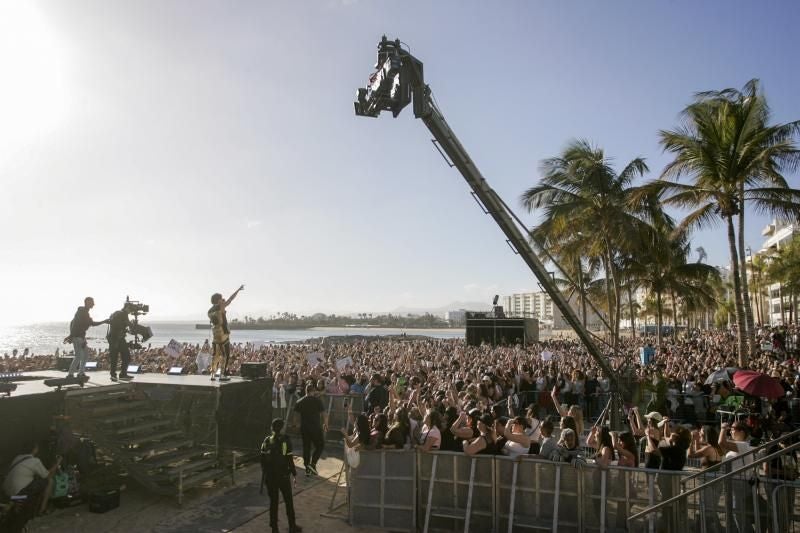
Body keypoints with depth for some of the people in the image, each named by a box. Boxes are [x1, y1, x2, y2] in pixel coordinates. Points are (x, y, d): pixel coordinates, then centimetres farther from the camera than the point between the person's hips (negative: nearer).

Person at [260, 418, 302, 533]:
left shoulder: (266, 441, -2)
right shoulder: (285, 441, -15)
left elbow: (262, 459, 3)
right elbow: (290, 459, -14)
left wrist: (264, 472, 16)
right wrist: (294, 474, -4)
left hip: (270, 476, 3)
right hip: (283, 476, -3)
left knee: (273, 502, 13)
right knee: (289, 501, 11)